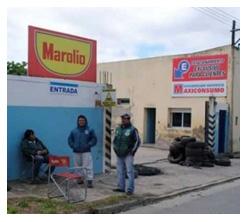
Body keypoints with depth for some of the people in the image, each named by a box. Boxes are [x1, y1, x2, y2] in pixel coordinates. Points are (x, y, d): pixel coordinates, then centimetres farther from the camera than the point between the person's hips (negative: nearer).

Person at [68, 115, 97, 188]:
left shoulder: (90, 130, 2)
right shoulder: (74, 131, 10)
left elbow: (94, 139, 0)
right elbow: (70, 139, 13)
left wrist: (88, 145, -12)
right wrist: (73, 146, -2)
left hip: (86, 152, -3)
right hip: (77, 152, 3)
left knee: (88, 166, -10)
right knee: (78, 166, 11)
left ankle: (90, 181, -9)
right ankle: (80, 179, 25)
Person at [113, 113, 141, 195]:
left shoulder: (132, 129, -7)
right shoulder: (118, 129, 11)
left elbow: (137, 141, -6)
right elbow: (115, 140, 22)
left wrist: (133, 151, -9)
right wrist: (115, 148, 11)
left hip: (128, 155, -6)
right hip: (119, 155, 6)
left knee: (130, 172, -5)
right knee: (120, 171, 11)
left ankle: (130, 189, -2)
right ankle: (121, 187, 21)